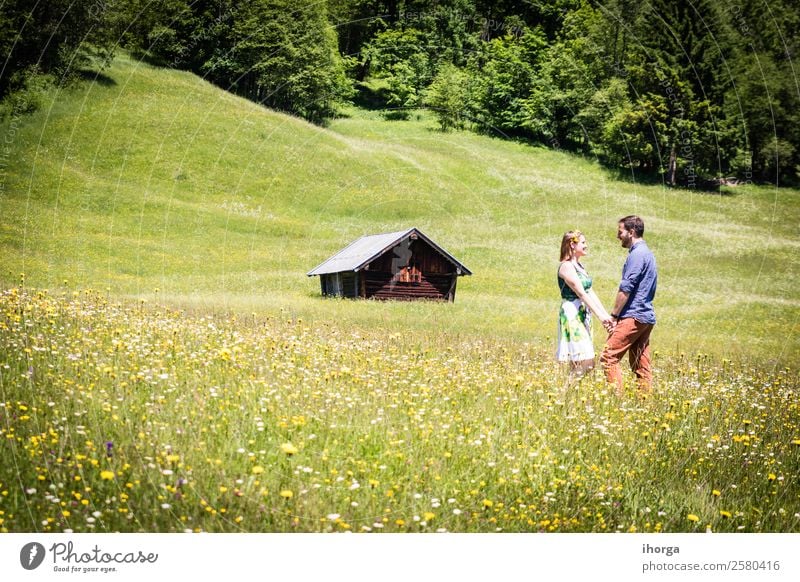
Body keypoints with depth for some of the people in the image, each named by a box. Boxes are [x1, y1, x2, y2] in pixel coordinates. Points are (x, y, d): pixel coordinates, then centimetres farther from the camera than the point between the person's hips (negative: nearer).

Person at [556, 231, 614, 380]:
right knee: (583, 364, -13)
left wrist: (606, 314, 7)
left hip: (584, 316, 9)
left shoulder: (579, 266, 17)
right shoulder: (566, 266, -12)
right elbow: (581, 294, -18)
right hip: (572, 316, -9)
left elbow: (590, 292, 14)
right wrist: (600, 316, -20)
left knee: (588, 364, 8)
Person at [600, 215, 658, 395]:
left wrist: (614, 315, -10)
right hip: (646, 317, 10)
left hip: (633, 317, -10)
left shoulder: (637, 254, -12)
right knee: (641, 365, 9)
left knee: (609, 356, -11)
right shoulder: (647, 253, 20)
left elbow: (626, 288, -16)